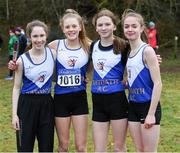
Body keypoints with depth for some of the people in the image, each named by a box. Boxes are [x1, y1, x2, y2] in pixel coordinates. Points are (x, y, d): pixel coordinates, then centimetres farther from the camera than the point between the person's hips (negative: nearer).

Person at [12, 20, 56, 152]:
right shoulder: (23, 60, -8)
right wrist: (14, 114, -7)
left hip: (47, 104, 2)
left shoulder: (53, 54, -3)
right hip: (27, 104, -2)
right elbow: (17, 88, -3)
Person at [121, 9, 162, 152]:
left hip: (148, 106, -7)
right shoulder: (129, 52, 8)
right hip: (133, 107, 7)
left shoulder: (147, 50, -13)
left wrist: (151, 113, -19)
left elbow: (157, 83, -17)